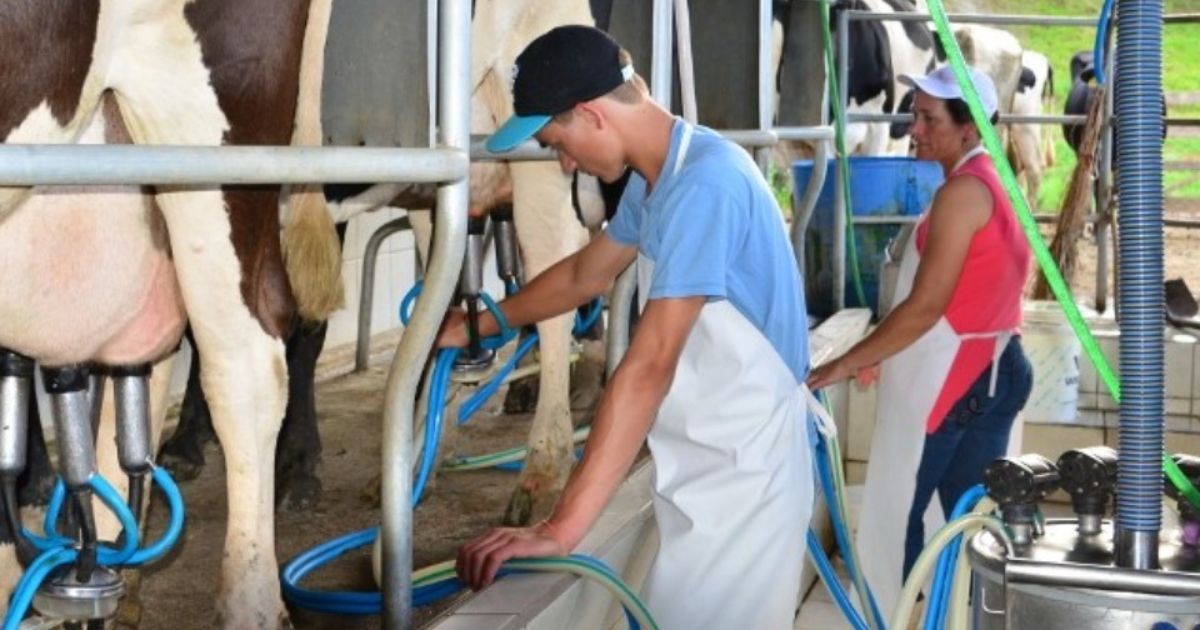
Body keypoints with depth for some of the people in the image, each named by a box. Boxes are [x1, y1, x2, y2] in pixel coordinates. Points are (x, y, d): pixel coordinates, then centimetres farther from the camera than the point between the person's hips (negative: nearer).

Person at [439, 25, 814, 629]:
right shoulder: (656, 176, 6)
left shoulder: (705, 183, -25)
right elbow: (585, 273, 24)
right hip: (706, 466, 9)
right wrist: (474, 325, 31)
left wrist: (562, 526, -33)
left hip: (741, 471, -9)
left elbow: (650, 364, -31)